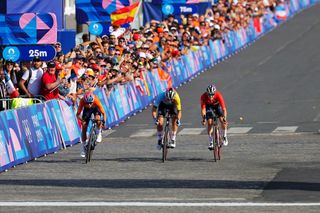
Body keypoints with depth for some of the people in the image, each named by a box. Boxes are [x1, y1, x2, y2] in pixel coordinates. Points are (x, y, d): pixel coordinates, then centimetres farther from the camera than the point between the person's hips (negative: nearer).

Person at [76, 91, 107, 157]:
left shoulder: (96, 100, -39)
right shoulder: (82, 101, -36)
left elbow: (104, 113, -34)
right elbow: (78, 114, -32)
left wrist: (104, 122, -48)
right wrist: (82, 120, -49)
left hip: (95, 108, -1)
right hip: (87, 109, 1)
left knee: (98, 119, -33)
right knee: (84, 127, -7)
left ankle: (99, 134, -4)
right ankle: (83, 146, 9)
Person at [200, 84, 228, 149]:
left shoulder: (218, 95, -37)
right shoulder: (203, 97, -34)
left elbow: (223, 108, -39)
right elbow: (203, 109, -33)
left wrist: (224, 118, -51)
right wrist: (203, 119, -48)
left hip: (217, 105, 0)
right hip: (208, 106, 0)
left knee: (222, 120, -18)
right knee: (210, 123, -13)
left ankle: (225, 136, 5)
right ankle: (211, 142, -4)